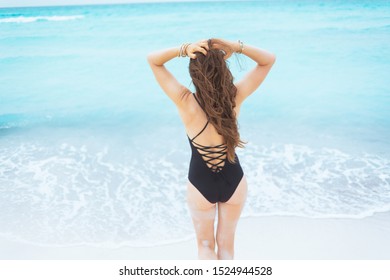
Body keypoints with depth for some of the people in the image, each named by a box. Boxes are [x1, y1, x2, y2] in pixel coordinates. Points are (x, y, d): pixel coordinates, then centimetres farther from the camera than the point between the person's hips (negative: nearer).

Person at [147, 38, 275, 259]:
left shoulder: (186, 102, -27)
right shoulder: (235, 97, -23)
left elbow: (153, 59, -16)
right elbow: (269, 60, -10)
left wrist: (183, 49, -33)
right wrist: (236, 47, -26)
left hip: (201, 185, -1)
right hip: (234, 182, 2)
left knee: (205, 244, 24)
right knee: (226, 243, 25)